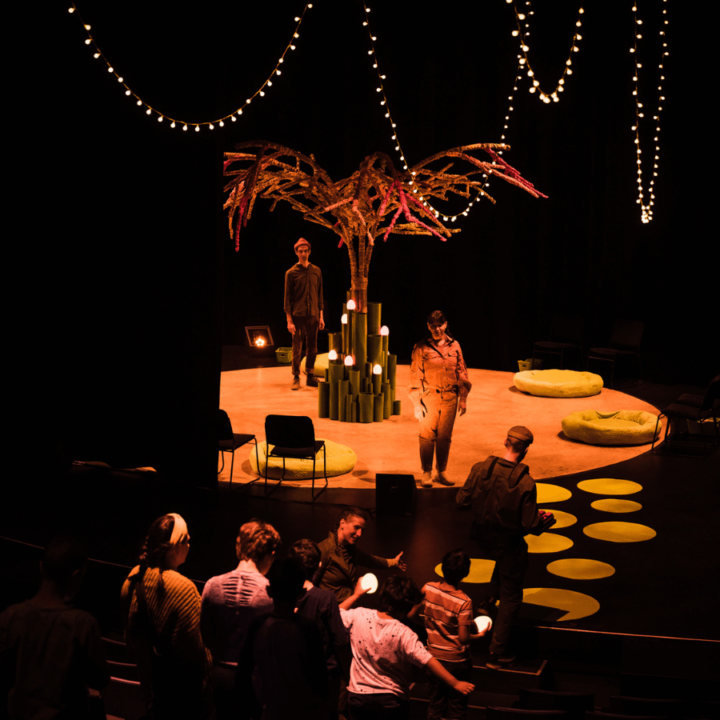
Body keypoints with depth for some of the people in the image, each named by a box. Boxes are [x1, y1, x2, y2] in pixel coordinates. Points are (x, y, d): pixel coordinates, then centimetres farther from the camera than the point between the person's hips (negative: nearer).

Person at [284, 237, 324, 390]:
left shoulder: (316, 271, 8)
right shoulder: (291, 273, -1)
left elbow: (320, 296, 12)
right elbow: (287, 298, -2)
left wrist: (321, 317, 7)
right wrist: (289, 320, -8)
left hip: (313, 316, 3)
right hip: (297, 316, -3)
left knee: (312, 348, 7)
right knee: (297, 349, -1)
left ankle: (310, 376, 17)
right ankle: (296, 378, 7)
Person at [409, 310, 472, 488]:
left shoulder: (454, 346, 6)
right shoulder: (421, 348, -3)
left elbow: (461, 373, 11)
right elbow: (415, 375, -3)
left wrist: (463, 399, 8)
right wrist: (417, 403, -8)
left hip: (450, 400, 3)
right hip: (429, 399, -3)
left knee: (445, 437, 7)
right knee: (427, 436, 0)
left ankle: (441, 472, 18)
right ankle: (426, 473, 9)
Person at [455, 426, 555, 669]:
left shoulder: (480, 469, -15)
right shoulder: (525, 482, -26)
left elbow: (462, 500, -4)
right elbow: (530, 525, -22)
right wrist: (546, 520, 0)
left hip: (483, 538, 5)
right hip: (509, 544, -4)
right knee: (511, 598, 12)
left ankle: (492, 596, 39)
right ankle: (497, 653, 15)